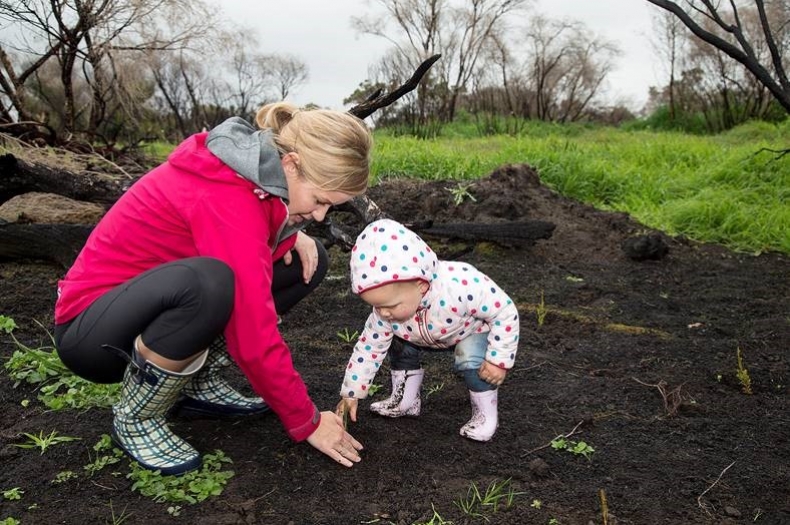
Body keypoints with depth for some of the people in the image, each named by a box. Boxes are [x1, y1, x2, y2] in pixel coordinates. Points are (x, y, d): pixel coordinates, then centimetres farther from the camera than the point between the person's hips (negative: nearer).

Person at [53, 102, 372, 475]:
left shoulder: (262, 167, -5)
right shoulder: (227, 198, -30)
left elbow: (258, 246, 15)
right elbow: (254, 339, -30)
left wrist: (291, 233, -8)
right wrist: (307, 423, -19)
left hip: (152, 305, 8)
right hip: (89, 327, -8)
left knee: (306, 260, -2)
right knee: (208, 282, -41)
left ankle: (195, 380, 5)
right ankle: (136, 418, -12)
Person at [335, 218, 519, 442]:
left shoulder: (462, 287, -46)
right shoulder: (386, 310, -28)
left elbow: (506, 312, -32)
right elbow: (368, 348, -14)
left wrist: (499, 360, -30)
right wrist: (351, 394, -10)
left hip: (476, 329, -5)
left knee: (471, 360, -29)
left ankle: (486, 413, -5)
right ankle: (405, 400, 16)